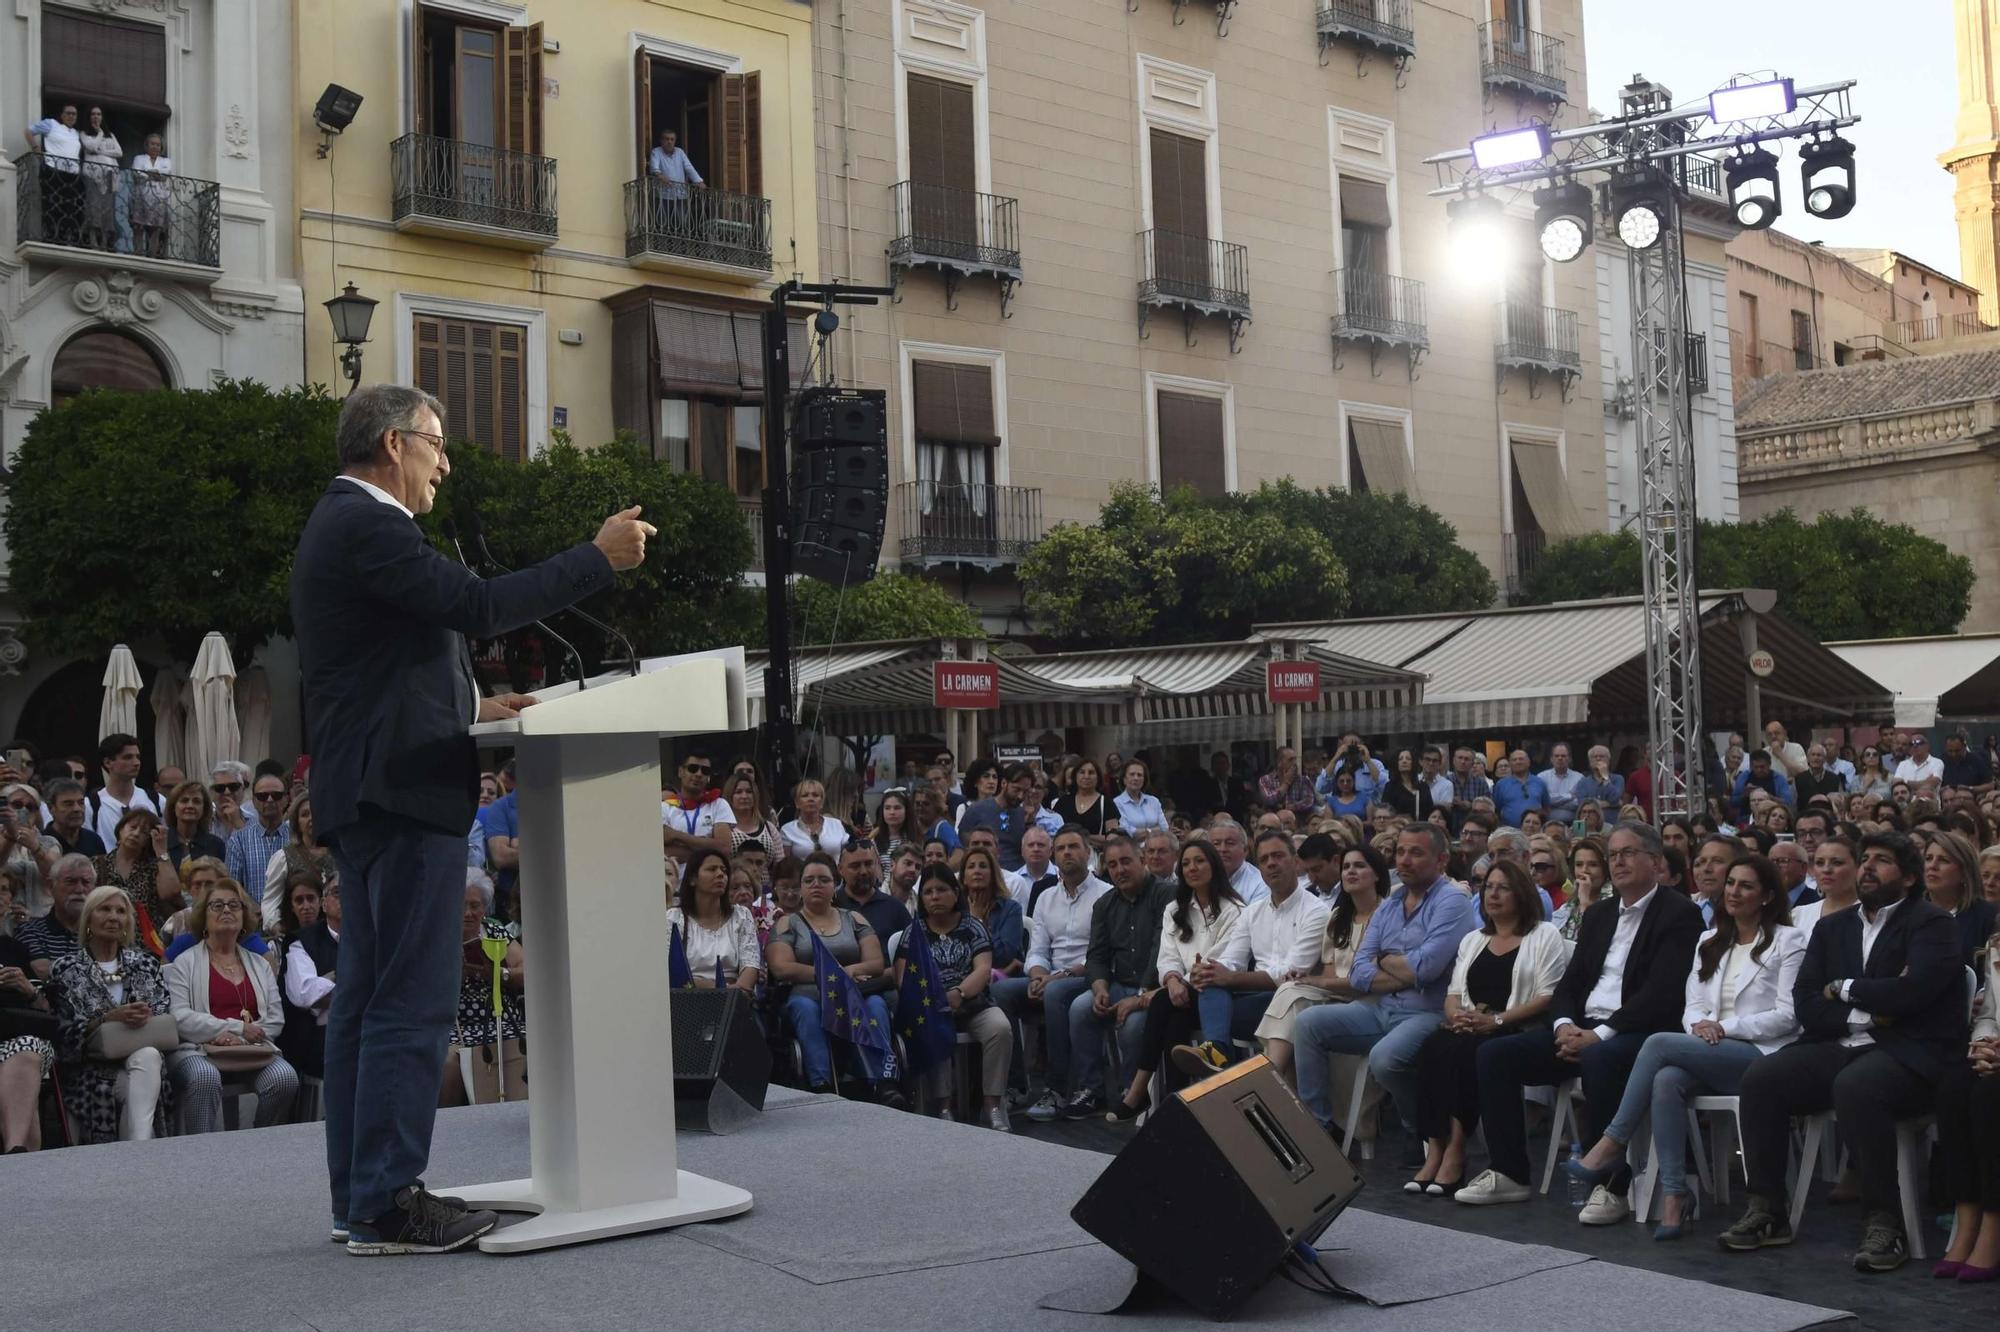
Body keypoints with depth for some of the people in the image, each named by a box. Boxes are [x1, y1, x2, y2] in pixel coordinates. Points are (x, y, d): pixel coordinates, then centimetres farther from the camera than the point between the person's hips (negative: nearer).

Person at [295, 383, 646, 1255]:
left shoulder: (344, 523, 21)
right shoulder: (368, 526, -13)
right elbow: (477, 606, -20)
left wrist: (470, 708, 17)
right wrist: (599, 558, -13)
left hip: (367, 793, 11)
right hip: (404, 792, -11)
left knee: (368, 999, 12)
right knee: (412, 1003, -8)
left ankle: (359, 1194, 18)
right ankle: (387, 1205, -4)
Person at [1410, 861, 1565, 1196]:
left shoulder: (1544, 936, 6)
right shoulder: (1472, 940, 25)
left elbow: (1548, 997, -5)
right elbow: (1453, 993, 19)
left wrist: (1497, 1020, -15)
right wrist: (1456, 1014, -6)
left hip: (1518, 1032, -5)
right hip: (1469, 1030, 5)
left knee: (1465, 1052, -34)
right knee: (1432, 1048, -28)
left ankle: (1454, 1150, -30)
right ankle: (1434, 1149, -31)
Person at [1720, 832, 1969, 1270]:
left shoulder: (1931, 925, 2)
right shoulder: (1833, 927, 20)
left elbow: (1909, 992, -16)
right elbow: (1806, 1005, 10)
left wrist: (1843, 989, -2)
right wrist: (1866, 1014, -6)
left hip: (1908, 1054, -6)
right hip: (1838, 1048, 6)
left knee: (1854, 1086, -36)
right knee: (1760, 1078, -18)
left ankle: (1886, 1224, -26)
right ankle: (1766, 1211, -9)